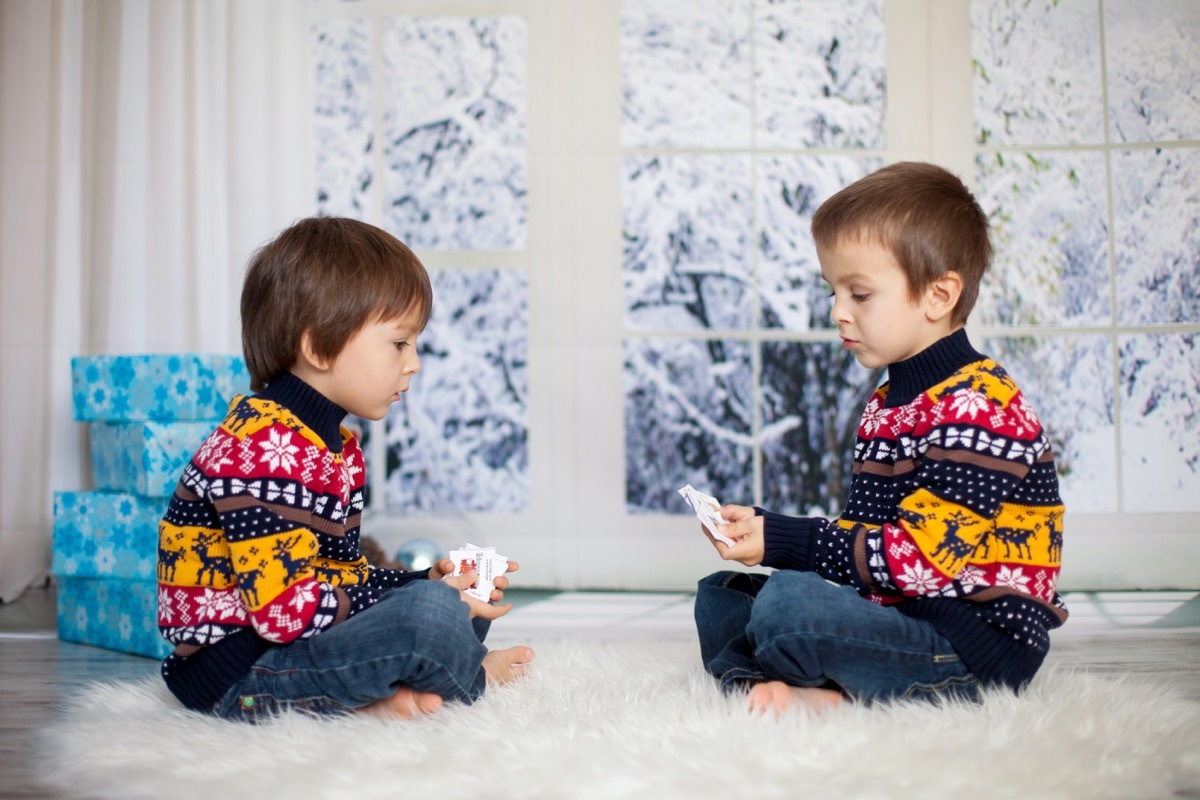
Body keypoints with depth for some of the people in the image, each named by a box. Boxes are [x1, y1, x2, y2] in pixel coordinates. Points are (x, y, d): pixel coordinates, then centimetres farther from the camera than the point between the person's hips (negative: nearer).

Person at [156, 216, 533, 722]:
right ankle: (471, 677, 5)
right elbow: (288, 609, -28)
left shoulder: (338, 447, 12)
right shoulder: (265, 450, -22)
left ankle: (375, 694, -5)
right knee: (433, 612, -27)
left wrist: (426, 581, 0)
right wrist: (431, 598, -21)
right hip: (237, 672, -11)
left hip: (291, 644, 11)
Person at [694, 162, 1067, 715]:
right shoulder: (890, 401, 16)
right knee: (719, 597, 10)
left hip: (974, 645, -11)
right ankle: (779, 688, -17)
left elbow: (924, 557, -22)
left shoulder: (977, 408, -16)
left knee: (788, 604, -34)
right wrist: (763, 527, 0)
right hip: (899, 613, 11)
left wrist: (781, 541, -20)